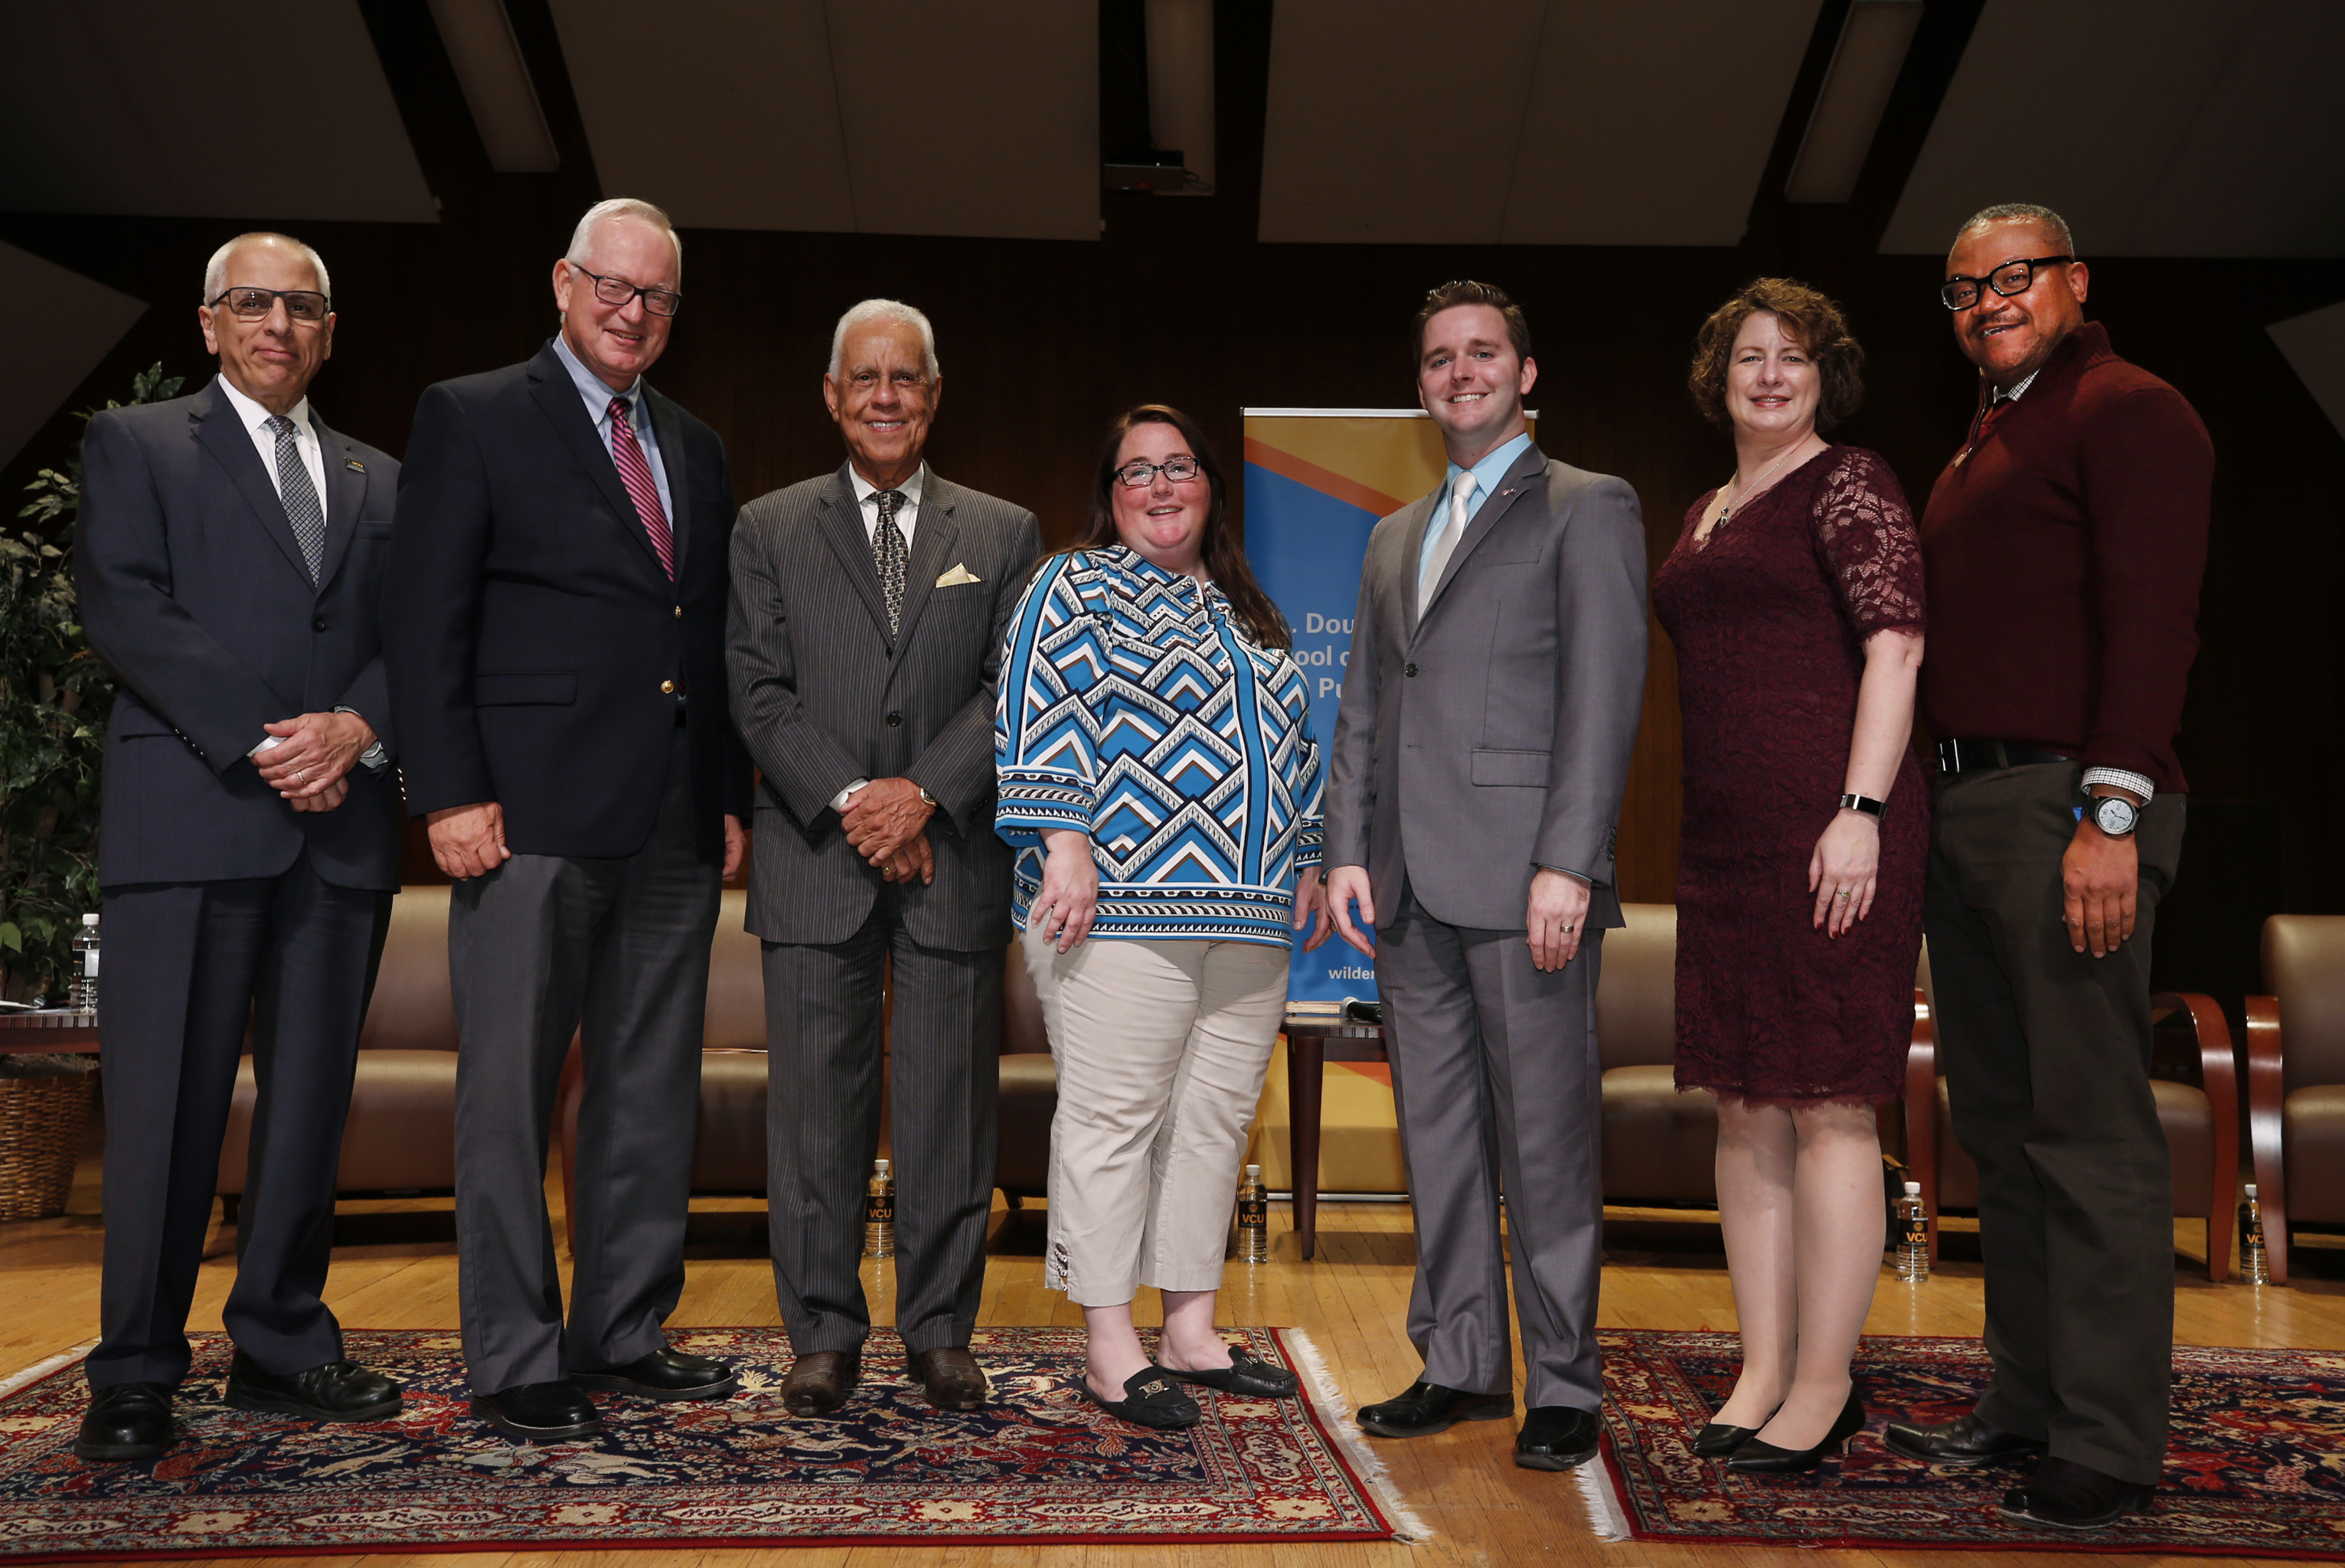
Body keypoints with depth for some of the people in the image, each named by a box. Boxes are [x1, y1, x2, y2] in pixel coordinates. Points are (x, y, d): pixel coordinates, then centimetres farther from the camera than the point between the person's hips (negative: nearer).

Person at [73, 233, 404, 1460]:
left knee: (312, 1097, 6)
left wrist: (355, 729, -9)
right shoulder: (133, 445, 10)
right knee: (165, 1102, -3)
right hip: (188, 816, -4)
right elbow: (124, 611, -4)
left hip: (342, 822, 4)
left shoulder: (378, 481, 21)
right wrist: (261, 743, -13)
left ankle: (282, 1346, 16)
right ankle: (135, 1374, 7)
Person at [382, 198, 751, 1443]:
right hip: (533, 818, -6)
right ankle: (514, 1362, 8)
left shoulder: (697, 451, 19)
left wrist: (730, 795, 12)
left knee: (652, 1094, 10)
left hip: (673, 827, 6)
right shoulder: (471, 417, 3)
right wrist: (451, 790, -13)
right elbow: (426, 619, -4)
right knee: (510, 1094, -1)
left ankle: (624, 1334, 20)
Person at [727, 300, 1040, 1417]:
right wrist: (851, 801, -10)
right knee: (817, 1111, 3)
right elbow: (759, 692, 2)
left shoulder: (1003, 534, 12)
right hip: (816, 862, 0)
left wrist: (922, 793, -11)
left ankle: (941, 1332, 16)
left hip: (954, 858, 0)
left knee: (949, 1109, 4)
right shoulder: (770, 529, 11)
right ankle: (823, 1336, 15)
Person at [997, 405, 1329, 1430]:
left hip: (1250, 910, 7)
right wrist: (1064, 845, -18)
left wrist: (1306, 865, 18)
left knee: (1216, 1118, 8)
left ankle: (1191, 1332, 18)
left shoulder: (1246, 613, 23)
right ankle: (1109, 1351, 3)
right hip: (1123, 902, -7)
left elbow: (1288, 750, 25)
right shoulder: (1076, 586, 3)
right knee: (1113, 1118, -5)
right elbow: (1041, 715, -8)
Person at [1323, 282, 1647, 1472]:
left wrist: (1567, 863, -16)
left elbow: (1604, 695, -7)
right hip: (1411, 885, 6)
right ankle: (1460, 1365, 20)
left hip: (1523, 878, -6)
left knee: (1546, 1138, -2)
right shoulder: (1393, 537, 23)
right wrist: (1348, 851, 8)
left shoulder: (1587, 509, 3)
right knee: (1436, 1136, 10)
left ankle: (1563, 1385, 9)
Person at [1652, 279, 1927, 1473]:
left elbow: (1895, 649, -11)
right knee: (1743, 1106, 9)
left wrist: (1860, 813, -19)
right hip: (1723, 838, 8)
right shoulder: (1704, 515, 21)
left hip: (1830, 827, -8)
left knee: (1827, 1105, -4)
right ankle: (1763, 1368, 17)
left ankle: (1825, 1385, 5)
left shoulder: (1849, 485, -2)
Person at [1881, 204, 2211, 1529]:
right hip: (1964, 808, 9)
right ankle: (2028, 1403, 21)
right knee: (2000, 1122, 12)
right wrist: (1924, 810, 14)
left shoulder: (2129, 413, -4)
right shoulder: (1983, 444, 23)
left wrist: (2111, 814, -22)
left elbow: (2153, 620, -14)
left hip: (2065, 811, -9)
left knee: (2090, 1132, -6)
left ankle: (2110, 1447, 2)